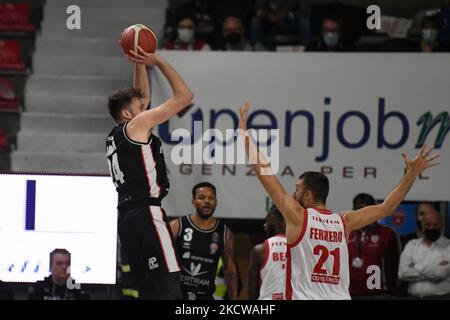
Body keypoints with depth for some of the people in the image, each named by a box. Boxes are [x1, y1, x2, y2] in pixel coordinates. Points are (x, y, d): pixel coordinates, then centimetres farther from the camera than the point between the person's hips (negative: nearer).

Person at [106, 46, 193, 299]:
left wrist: (141, 65, 28)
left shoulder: (116, 136, 22)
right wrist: (159, 62, 5)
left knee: (150, 292, 9)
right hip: (146, 214, -10)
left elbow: (142, 96, 35)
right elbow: (185, 95, -1)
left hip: (128, 218, 10)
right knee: (168, 290, -17)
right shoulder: (137, 125, -2)